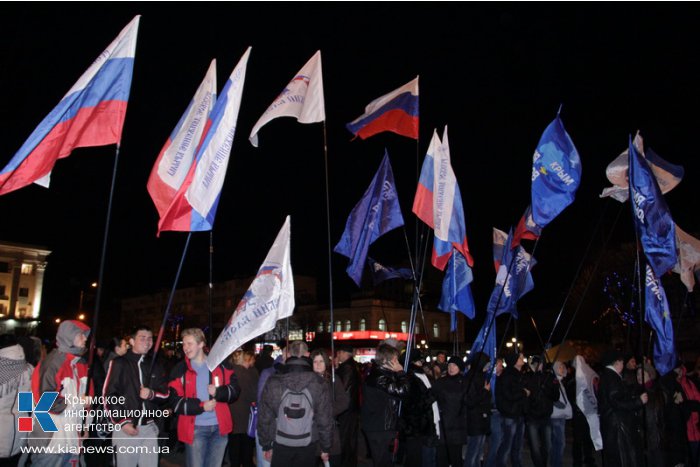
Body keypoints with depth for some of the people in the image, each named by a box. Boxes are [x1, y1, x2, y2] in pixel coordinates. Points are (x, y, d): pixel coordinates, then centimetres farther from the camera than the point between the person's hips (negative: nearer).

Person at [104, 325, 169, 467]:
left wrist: (152, 394, -9)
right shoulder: (119, 363, -1)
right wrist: (122, 422, -13)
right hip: (126, 427, -4)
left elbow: (165, 394, 12)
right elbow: (109, 396, -6)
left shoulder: (155, 366, 13)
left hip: (149, 427, 4)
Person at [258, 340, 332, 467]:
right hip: (308, 447, 0)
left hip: (281, 446, 0)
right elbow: (325, 418, -6)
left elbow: (264, 418, -3)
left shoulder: (273, 382, -8)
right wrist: (325, 448, 6)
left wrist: (266, 445, 10)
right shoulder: (318, 383, -10)